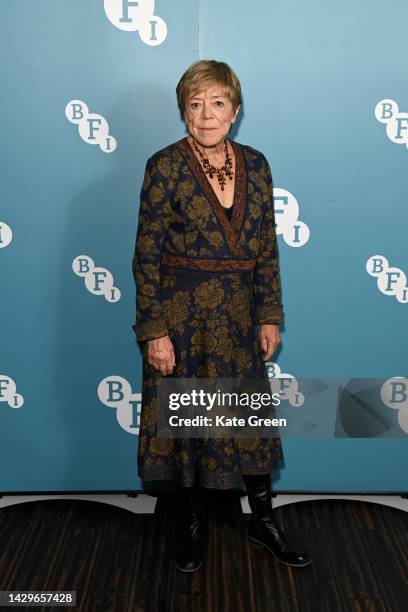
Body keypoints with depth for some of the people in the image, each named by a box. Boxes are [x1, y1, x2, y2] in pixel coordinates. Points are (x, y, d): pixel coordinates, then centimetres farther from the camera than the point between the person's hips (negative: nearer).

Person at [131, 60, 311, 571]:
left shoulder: (255, 164, 3)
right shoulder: (164, 167, -9)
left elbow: (267, 247, 6)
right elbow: (146, 256, -10)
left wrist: (270, 316, 3)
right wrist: (154, 331, -13)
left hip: (239, 315, 4)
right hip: (182, 316, -3)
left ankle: (263, 521, 33)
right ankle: (190, 522, 32)